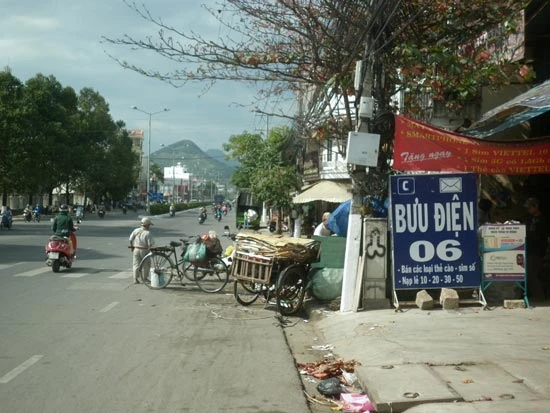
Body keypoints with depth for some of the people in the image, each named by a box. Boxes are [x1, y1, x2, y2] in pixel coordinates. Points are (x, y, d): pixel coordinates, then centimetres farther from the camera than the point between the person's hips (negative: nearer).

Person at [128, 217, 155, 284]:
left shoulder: (136, 230, 1)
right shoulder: (148, 233, -13)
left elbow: (130, 240, 1)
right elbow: (150, 244, -18)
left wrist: (132, 247, 13)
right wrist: (149, 249, -3)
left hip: (136, 250, 4)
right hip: (144, 251, -4)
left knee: (136, 265, 8)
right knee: (146, 265, 13)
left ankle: (135, 279, 2)